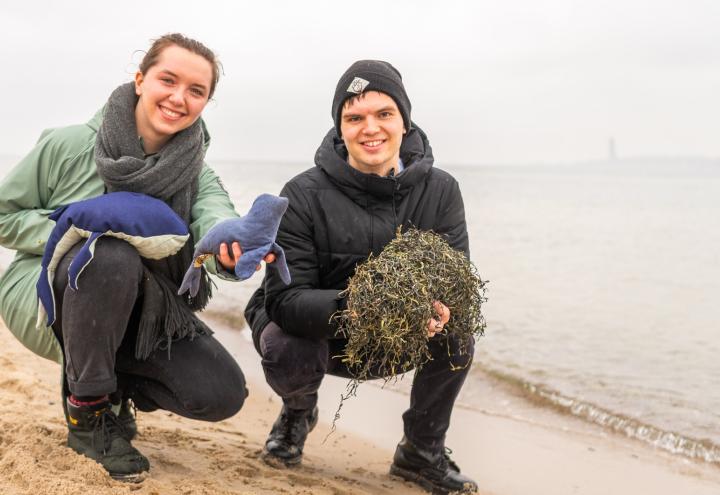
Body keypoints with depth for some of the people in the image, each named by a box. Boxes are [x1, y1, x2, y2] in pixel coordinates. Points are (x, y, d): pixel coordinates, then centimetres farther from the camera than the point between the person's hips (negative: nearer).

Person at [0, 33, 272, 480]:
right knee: (113, 256, -37)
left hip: (141, 311, 4)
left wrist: (234, 248, -55)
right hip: (48, 295, -3)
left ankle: (116, 385, 15)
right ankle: (86, 411, -15)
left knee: (222, 394, -14)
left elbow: (215, 217, -29)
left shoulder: (198, 175, -7)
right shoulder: (68, 146, -15)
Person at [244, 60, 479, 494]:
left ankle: (421, 451, 2)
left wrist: (440, 310, -42)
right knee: (286, 350, -33)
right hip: (315, 330, -1)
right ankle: (298, 412, 8)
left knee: (456, 335, -25)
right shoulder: (303, 195, -22)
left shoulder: (440, 191, -12)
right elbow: (284, 299, -28)